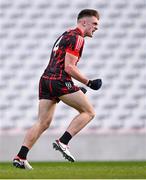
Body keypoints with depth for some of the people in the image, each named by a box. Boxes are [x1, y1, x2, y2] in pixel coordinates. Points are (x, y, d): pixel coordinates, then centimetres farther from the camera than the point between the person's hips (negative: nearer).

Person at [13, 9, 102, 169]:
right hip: (59, 81, -9)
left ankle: (20, 157, 0)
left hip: (45, 79, 9)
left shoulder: (65, 35, 26)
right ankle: (62, 142, -9)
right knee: (88, 112, 1)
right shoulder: (76, 38, -6)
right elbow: (69, 67, -14)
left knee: (43, 123, 8)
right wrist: (88, 83, -7)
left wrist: (74, 89, 25)